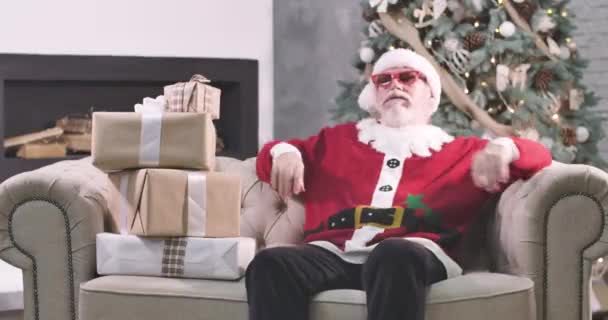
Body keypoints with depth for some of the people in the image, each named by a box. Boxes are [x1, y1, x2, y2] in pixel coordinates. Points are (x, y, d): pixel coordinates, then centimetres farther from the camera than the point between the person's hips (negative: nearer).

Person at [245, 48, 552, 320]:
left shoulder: (460, 151, 30)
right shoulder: (340, 139, 36)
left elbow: (538, 156, 25)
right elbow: (271, 157, 39)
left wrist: (503, 148, 1)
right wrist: (285, 152, 12)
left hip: (413, 253, -2)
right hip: (334, 253, 2)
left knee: (396, 257, -41)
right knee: (271, 264, -32)